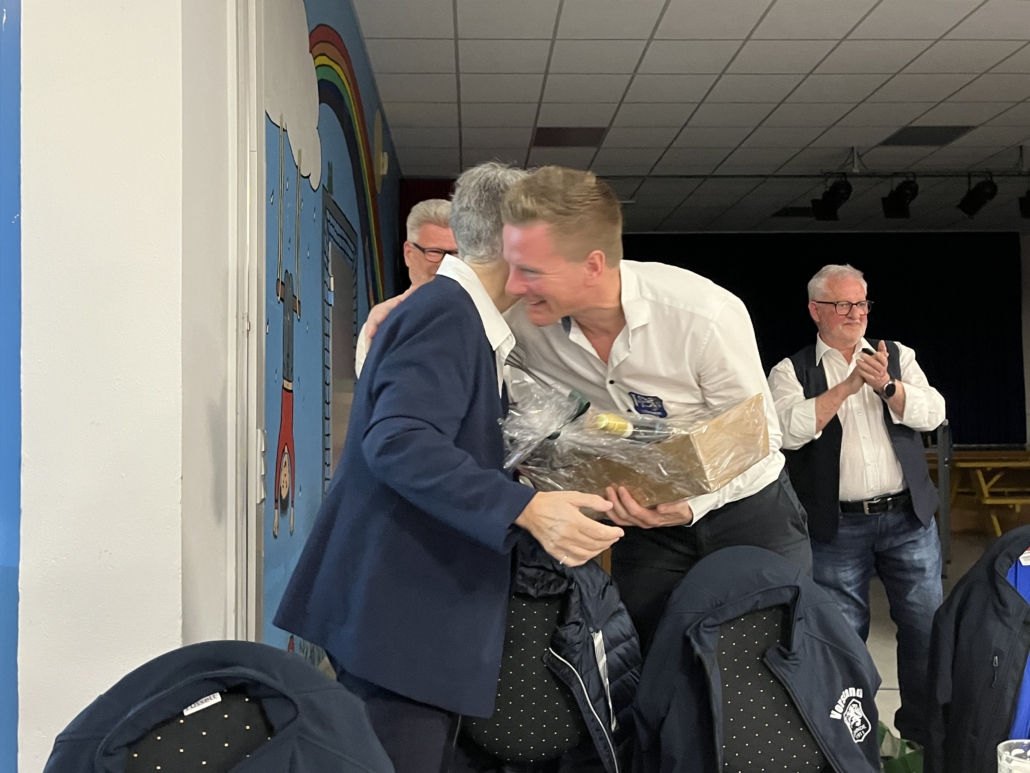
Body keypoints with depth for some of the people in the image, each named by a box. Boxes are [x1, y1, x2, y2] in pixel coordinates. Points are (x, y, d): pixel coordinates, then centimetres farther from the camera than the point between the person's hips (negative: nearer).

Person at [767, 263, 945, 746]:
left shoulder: (897, 356, 9)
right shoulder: (791, 372, 1)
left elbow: (932, 413, -2)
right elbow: (789, 430, -15)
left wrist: (885, 384, -19)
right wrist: (848, 385, -18)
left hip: (909, 519, 3)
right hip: (838, 529, -2)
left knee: (926, 628, 7)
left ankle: (923, 731, 26)